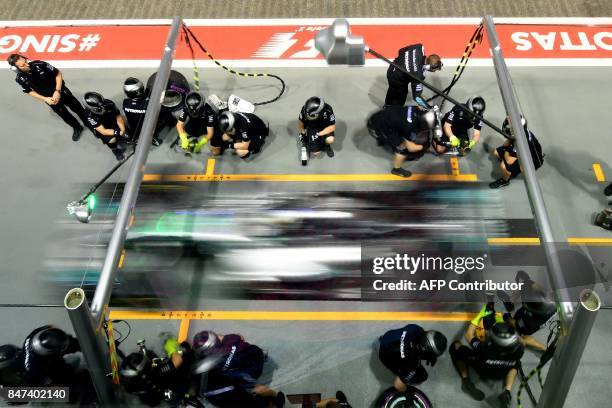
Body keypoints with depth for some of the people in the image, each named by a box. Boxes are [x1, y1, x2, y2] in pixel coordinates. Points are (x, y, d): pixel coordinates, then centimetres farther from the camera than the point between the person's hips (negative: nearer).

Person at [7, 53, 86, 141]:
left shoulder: (39, 65, -29)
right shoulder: (20, 78, -21)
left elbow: (58, 73, -18)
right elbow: (30, 91, -4)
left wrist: (57, 91, -24)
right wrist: (45, 99, -17)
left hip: (60, 90, -1)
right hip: (49, 98, 2)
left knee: (77, 108, 12)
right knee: (64, 115, 15)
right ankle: (77, 128, 43)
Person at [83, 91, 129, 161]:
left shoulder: (109, 104, -27)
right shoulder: (90, 116, -33)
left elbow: (119, 118, -20)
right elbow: (103, 131, -33)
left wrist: (123, 131, -35)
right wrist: (119, 133, -44)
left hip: (113, 122, 2)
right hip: (102, 129, -2)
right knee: (112, 140, -28)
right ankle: (115, 150, 5)